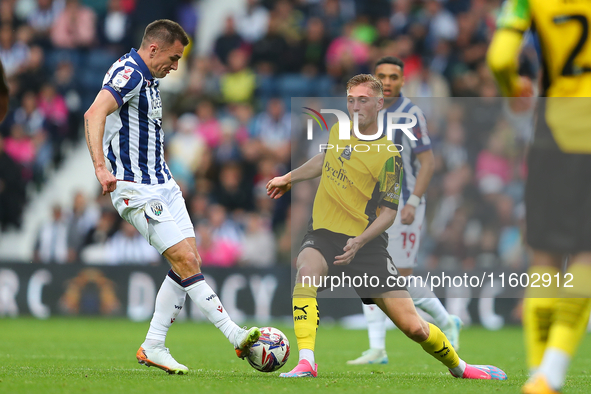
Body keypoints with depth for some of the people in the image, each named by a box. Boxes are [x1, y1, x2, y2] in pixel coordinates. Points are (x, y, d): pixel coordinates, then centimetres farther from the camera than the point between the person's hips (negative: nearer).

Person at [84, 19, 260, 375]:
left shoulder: (148, 79, 17)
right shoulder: (129, 72, -14)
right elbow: (94, 114, -30)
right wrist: (101, 168, -41)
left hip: (162, 183, 10)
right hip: (137, 189, -10)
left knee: (190, 262, 4)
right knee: (186, 261, -13)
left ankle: (153, 347, 9)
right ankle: (235, 335, -13)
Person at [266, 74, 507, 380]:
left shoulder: (388, 155, -11)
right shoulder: (338, 130, 5)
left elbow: (388, 213, -12)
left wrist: (359, 242, -26)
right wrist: (289, 178, 32)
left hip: (366, 243, -3)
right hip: (323, 236, 3)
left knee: (413, 327, -5)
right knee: (307, 270, -35)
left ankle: (457, 366, 24)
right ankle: (306, 363, -41)